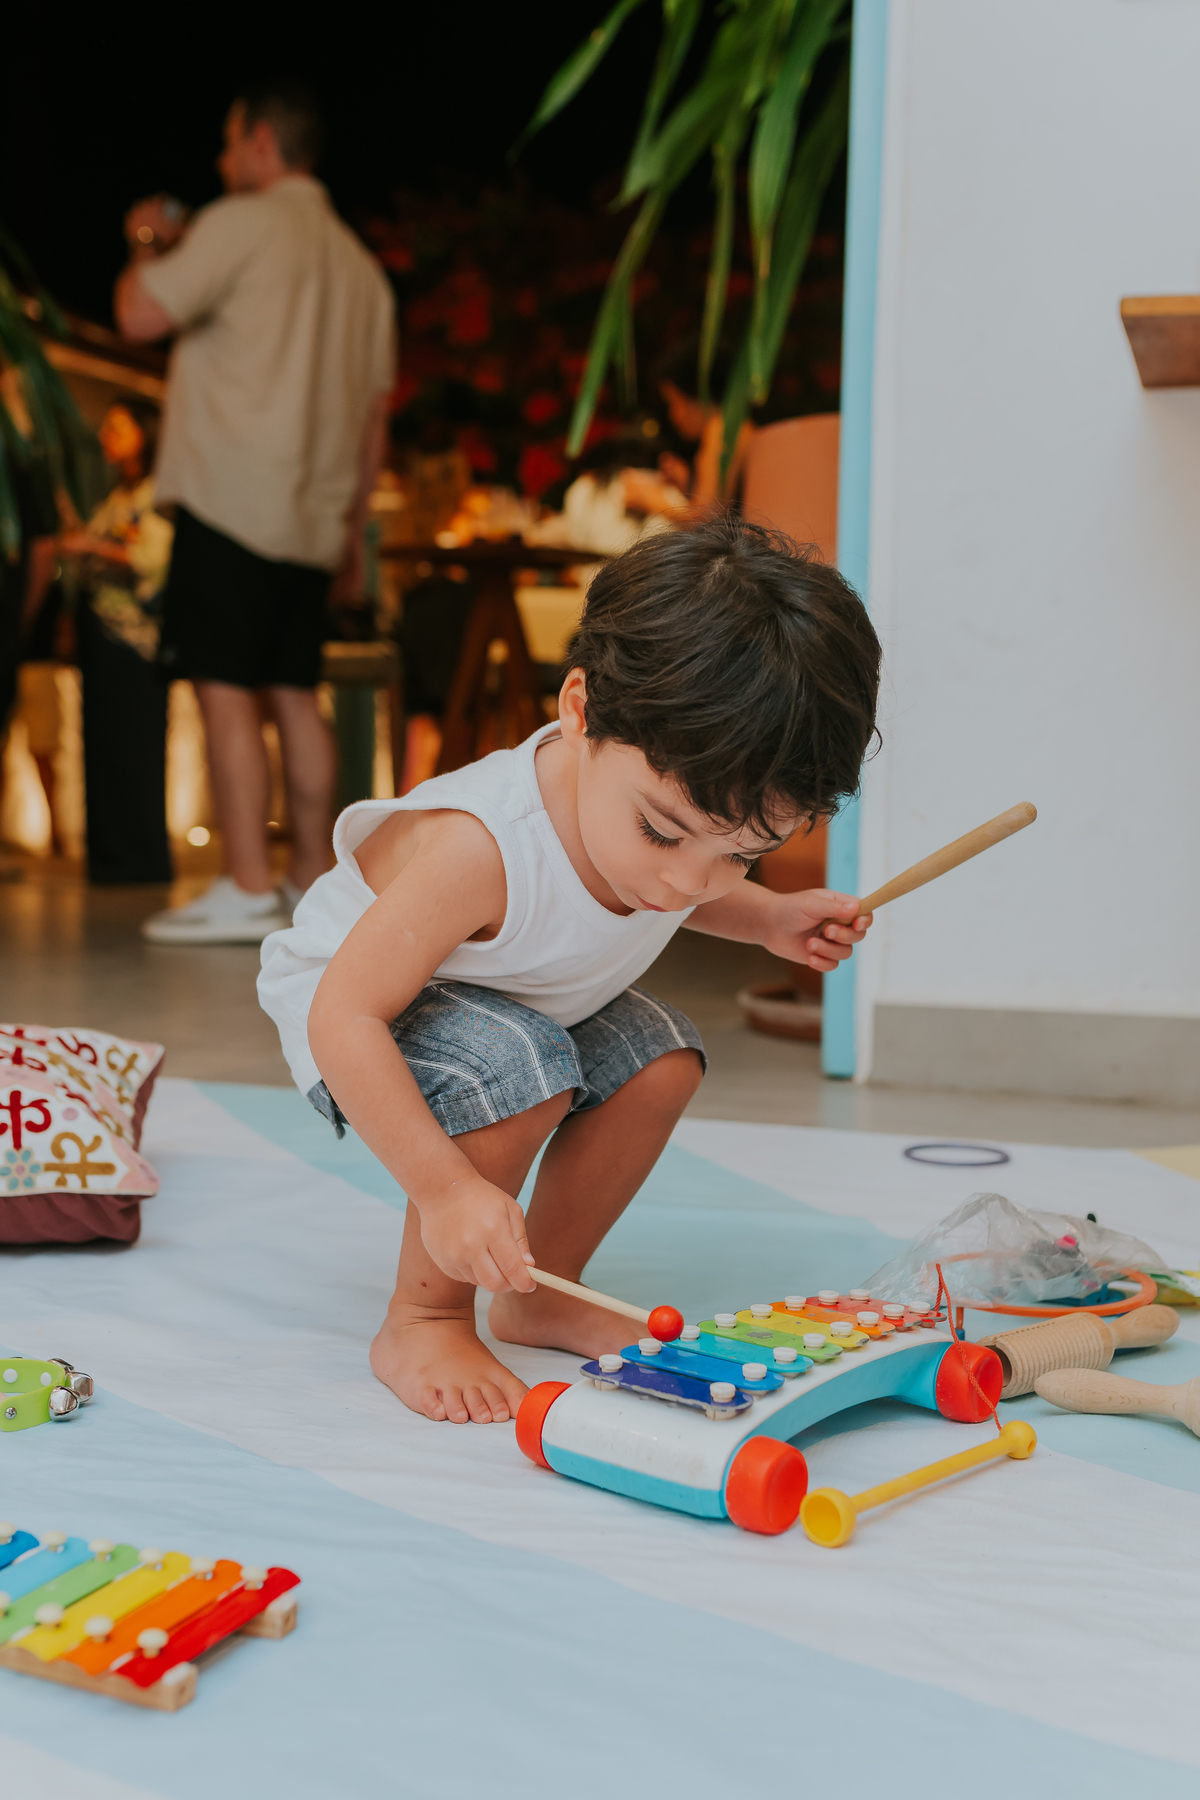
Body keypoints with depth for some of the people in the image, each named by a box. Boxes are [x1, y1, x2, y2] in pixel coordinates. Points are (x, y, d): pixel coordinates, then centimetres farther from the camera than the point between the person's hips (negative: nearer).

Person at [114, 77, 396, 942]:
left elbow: (141, 314, -11)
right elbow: (375, 416, 19)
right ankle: (314, 879, 13)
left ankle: (249, 890, -11)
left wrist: (146, 243, 9)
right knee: (295, 694, 11)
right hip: (313, 518, 8)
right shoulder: (361, 263, 19)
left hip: (233, 502, -8)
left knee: (226, 691, -8)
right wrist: (351, 529, 22)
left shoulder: (242, 223, -5)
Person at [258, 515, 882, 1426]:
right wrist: (445, 1187, -42)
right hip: (349, 1000, -7)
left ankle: (541, 1297, 10)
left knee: (661, 1061, -8)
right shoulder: (482, 846, -43)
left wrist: (770, 919, -8)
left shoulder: (693, 791, -18)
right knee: (517, 1071, -32)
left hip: (522, 1004, 8)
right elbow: (344, 1017, -39)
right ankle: (423, 1323, -12)